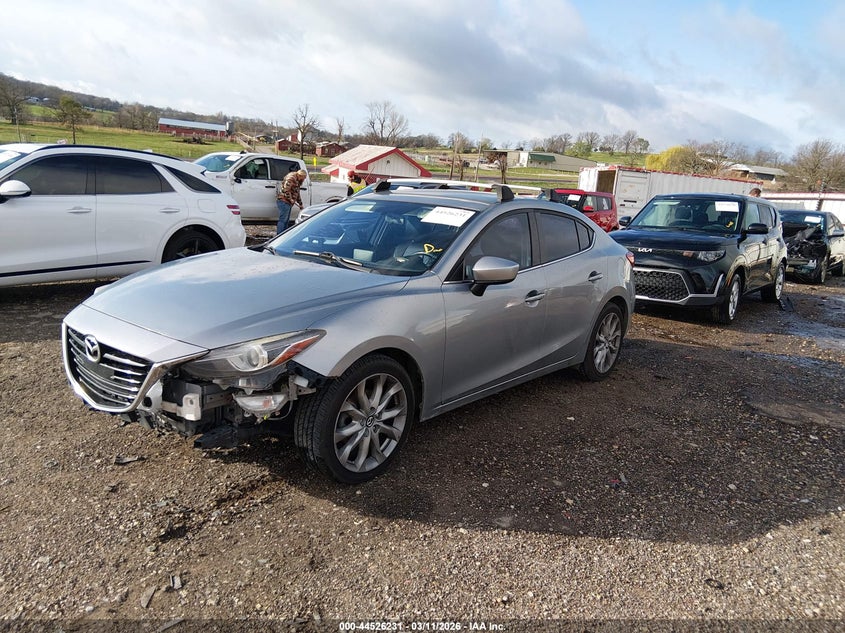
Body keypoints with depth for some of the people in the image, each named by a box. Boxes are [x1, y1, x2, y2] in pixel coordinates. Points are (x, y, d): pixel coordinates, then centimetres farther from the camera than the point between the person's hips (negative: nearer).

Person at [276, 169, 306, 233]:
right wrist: (290, 199, -18)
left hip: (288, 202, 10)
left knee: (286, 220, 12)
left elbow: (297, 193, 27)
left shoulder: (297, 181, 20)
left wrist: (300, 204, 25)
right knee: (283, 220, -11)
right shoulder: (291, 177, -13)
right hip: (284, 201, -10)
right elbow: (286, 189, -24)